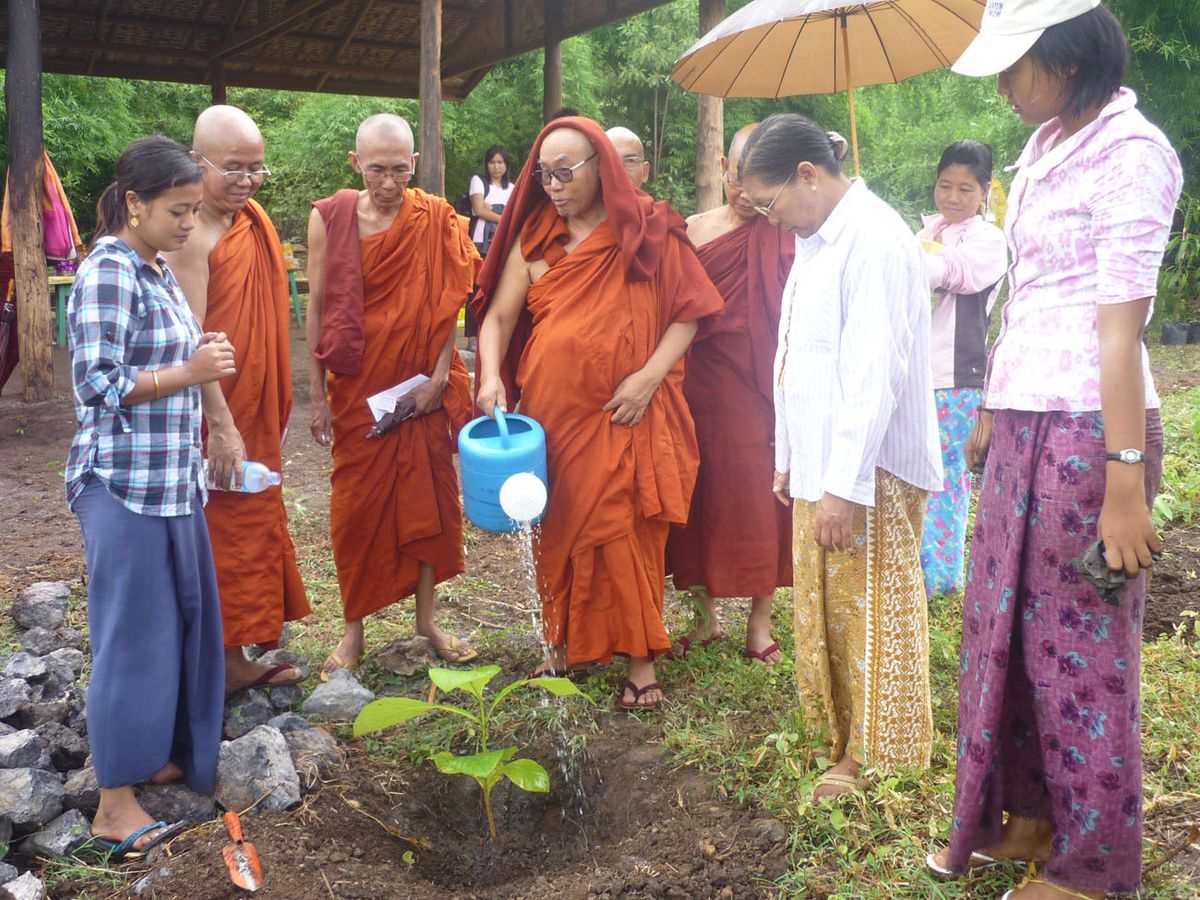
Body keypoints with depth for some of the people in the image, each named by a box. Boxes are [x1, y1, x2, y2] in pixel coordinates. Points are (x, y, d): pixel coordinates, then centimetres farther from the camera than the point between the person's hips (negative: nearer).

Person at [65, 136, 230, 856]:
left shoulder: (158, 270, 12)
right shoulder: (109, 269, -14)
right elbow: (97, 384, -20)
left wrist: (200, 359, 7)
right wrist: (189, 373, -19)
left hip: (172, 481, 9)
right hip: (128, 484, -9)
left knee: (179, 620, 15)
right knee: (134, 633, -2)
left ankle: (159, 754, 31)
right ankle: (116, 804, 9)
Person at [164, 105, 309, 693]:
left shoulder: (253, 221, 9)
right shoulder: (193, 235, -17)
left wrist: (276, 412, 16)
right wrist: (221, 426, -24)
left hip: (256, 414, 9)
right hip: (215, 416, -9)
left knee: (254, 531, 15)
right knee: (218, 540, 0)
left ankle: (236, 659, 27)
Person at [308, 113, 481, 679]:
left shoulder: (436, 220, -3)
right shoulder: (329, 219, -3)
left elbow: (449, 304, -3)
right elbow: (317, 308, -1)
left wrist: (439, 376, -13)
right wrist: (317, 393, -3)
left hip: (421, 384, 0)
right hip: (357, 385, 0)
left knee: (428, 496, 7)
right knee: (356, 505, 5)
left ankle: (426, 617, 24)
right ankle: (354, 630, 19)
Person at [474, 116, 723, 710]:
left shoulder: (647, 230, 0)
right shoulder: (535, 236, 8)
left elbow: (689, 311, -2)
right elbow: (498, 315, 5)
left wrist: (649, 376, -14)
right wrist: (491, 375, -14)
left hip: (622, 416, -3)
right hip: (549, 411, 3)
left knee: (626, 533, -3)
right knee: (557, 531, 9)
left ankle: (640, 659, 10)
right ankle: (564, 644, 25)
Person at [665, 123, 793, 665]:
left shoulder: (782, 236, 0)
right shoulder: (694, 230, 7)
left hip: (759, 390, -2)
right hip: (698, 389, 2)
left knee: (758, 500, 4)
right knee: (700, 496, 7)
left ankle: (759, 621, 19)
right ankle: (706, 616, 23)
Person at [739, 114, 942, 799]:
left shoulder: (873, 239, -18)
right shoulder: (815, 240, 12)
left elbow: (874, 373, -24)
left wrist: (844, 484, -25)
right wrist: (790, 456, 15)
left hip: (870, 469, -9)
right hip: (820, 461, 9)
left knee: (871, 608, 4)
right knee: (825, 605, 16)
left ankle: (872, 752, 19)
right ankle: (843, 730, 32)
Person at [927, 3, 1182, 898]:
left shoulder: (1130, 152, -12)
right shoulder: (1046, 146, 13)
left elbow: (1121, 327, -18)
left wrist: (1125, 483, -19)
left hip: (1088, 427, -8)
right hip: (1024, 421, 8)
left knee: (1078, 649, 2)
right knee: (1003, 624, 13)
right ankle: (1029, 816, 31)